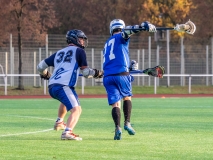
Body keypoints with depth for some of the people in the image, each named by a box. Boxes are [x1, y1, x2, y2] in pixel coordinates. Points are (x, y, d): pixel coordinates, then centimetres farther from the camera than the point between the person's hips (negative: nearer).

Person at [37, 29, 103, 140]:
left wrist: (45, 75, 45)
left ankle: (59, 123, 42)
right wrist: (96, 73, 24)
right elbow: (85, 72, 5)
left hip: (51, 87, 7)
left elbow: (41, 67, 24)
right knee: (76, 109, -16)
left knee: (67, 99, 37)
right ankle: (67, 132, -38)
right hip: (63, 86, -7)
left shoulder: (59, 53, 25)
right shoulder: (79, 51, 9)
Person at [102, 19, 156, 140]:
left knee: (115, 103, -1)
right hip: (121, 74, -4)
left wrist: (129, 65, 27)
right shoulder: (121, 37, 8)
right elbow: (128, 31, -17)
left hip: (107, 76, 4)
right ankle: (127, 123, 9)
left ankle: (118, 127, -21)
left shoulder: (107, 44, 28)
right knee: (127, 97, 19)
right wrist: (144, 26, -30)